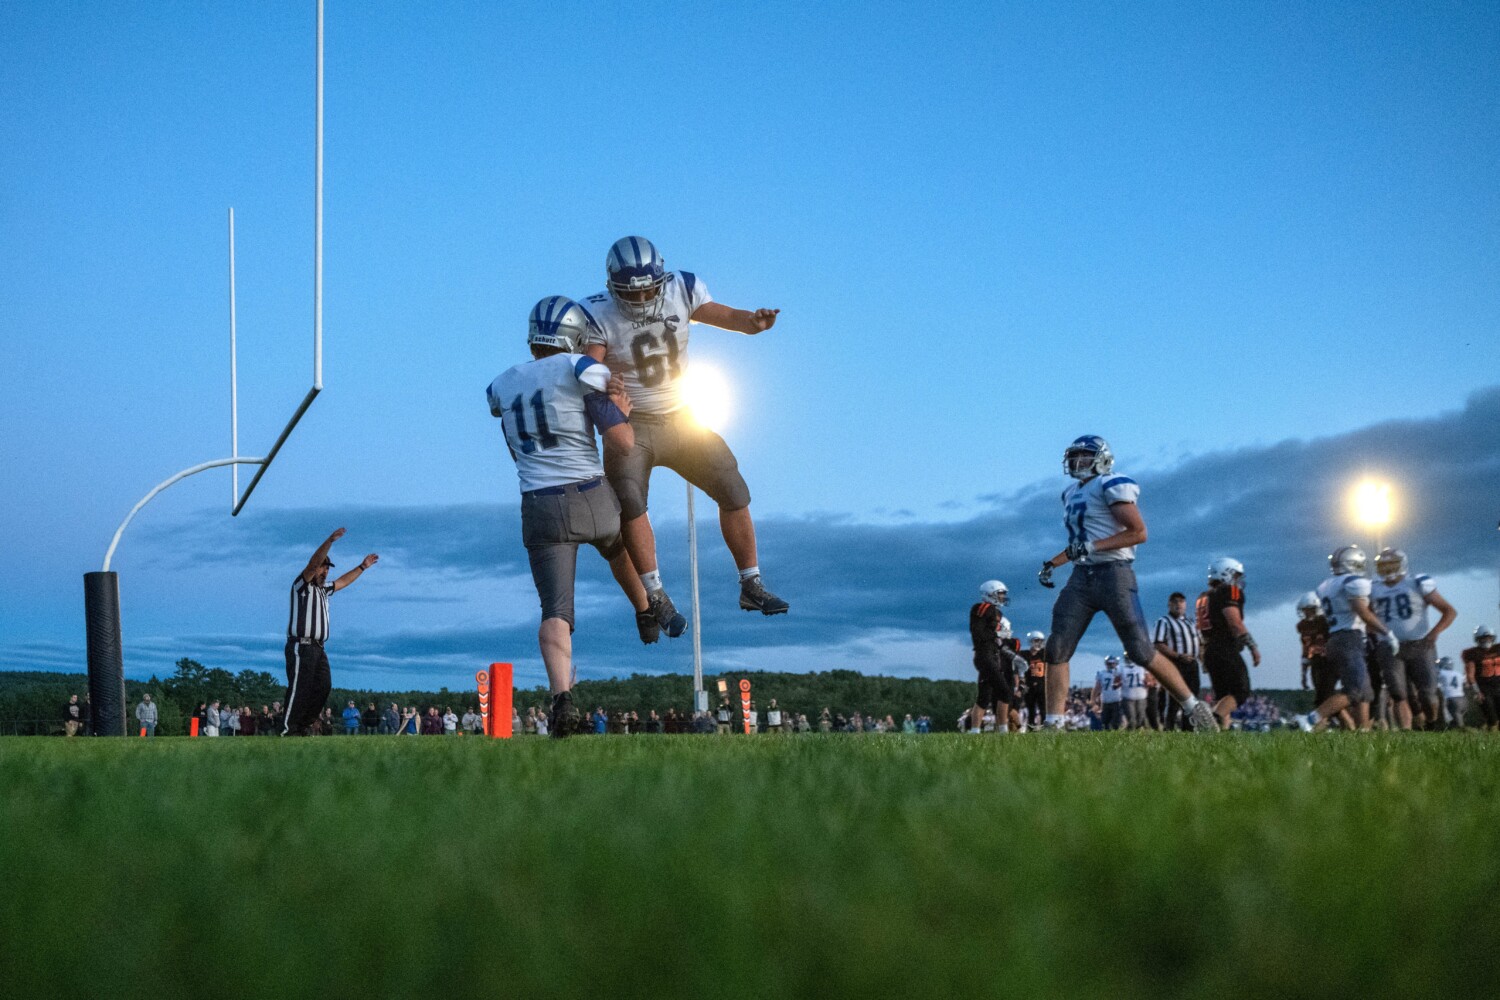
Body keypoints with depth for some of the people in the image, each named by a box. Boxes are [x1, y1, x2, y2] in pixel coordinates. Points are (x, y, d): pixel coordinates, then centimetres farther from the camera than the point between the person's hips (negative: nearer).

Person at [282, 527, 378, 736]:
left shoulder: (323, 589, 22)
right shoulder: (302, 585, -2)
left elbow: (342, 582, 37)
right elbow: (313, 563, -18)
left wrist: (362, 567, 34)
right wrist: (330, 540, -28)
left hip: (318, 648, 9)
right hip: (300, 646, -9)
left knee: (323, 687, 2)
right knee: (299, 688, -12)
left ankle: (304, 726, 5)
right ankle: (288, 729, -12)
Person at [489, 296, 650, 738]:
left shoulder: (502, 386, 10)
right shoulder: (581, 371, -8)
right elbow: (623, 443, -14)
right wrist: (622, 411, 9)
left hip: (540, 506, 2)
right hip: (592, 497, -2)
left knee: (555, 610, -1)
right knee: (619, 546, 34)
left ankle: (562, 694, -20)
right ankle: (647, 615, 52)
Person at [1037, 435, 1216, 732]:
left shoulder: (1111, 487, -8)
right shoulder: (1072, 494, 19)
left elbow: (1139, 532, -15)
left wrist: (1092, 546, -20)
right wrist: (1051, 564, 16)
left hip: (1113, 575, -8)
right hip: (1081, 578, 8)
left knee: (1142, 652, -6)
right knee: (1056, 650, -4)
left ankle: (1195, 709, 8)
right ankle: (1053, 724, 0)